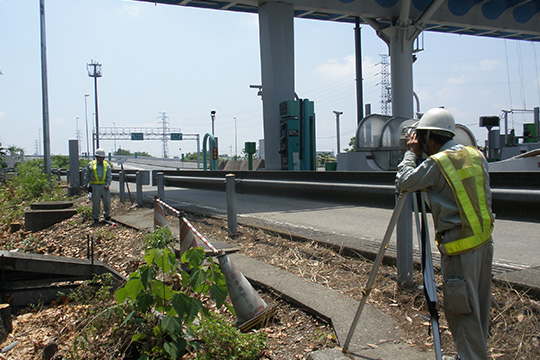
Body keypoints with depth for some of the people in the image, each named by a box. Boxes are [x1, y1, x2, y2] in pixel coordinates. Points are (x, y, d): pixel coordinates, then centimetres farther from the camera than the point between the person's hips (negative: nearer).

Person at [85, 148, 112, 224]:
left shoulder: (107, 165, 10)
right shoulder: (91, 164, 7)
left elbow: (109, 176, 6)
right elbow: (88, 176, 10)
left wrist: (108, 184, -8)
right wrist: (87, 185, 3)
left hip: (104, 186, 1)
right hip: (95, 186, -1)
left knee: (107, 201, -1)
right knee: (96, 202, 2)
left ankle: (106, 214, 20)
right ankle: (96, 218, 13)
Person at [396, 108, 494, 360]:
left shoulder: (436, 163, -14)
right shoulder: (477, 155, 8)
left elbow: (403, 181, -3)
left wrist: (411, 153, 7)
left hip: (460, 246, -8)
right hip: (484, 240, 8)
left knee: (461, 308, 2)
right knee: (479, 306, 18)